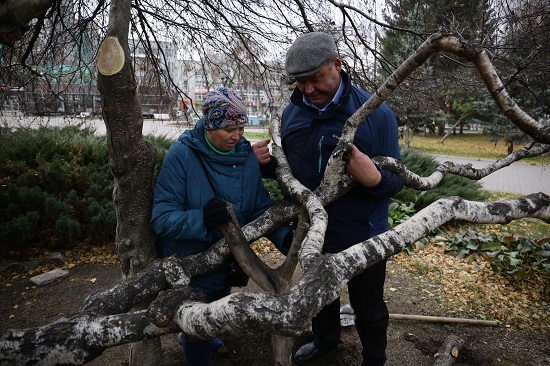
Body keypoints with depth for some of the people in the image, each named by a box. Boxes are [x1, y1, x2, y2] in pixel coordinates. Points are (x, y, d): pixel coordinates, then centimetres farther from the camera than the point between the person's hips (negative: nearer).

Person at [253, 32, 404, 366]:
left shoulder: (376, 113, -18)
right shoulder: (292, 113, -5)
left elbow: (397, 180, -14)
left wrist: (375, 179, -37)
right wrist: (266, 163, -14)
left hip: (363, 238, -4)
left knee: (368, 310, 19)